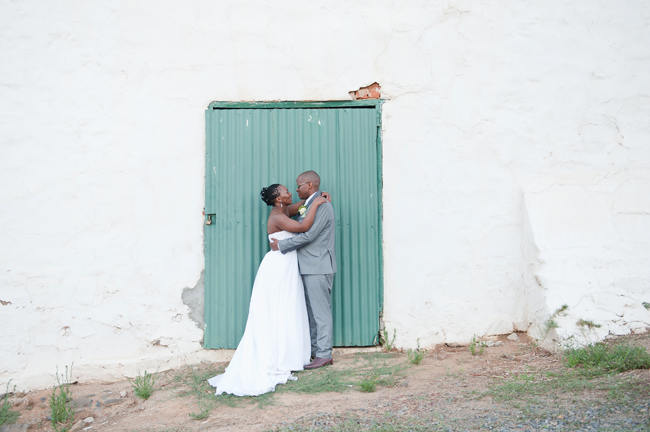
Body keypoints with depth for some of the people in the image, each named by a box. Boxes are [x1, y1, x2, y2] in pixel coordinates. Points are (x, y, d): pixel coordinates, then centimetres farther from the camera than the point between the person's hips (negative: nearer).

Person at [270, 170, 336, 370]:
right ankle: (314, 350, 22)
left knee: (321, 311, -4)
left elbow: (308, 235, -20)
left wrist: (281, 245, -12)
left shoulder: (323, 206, -14)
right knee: (312, 311, 14)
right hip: (309, 267, 10)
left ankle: (324, 355, 2)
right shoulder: (310, 205, 17)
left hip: (318, 267, -10)